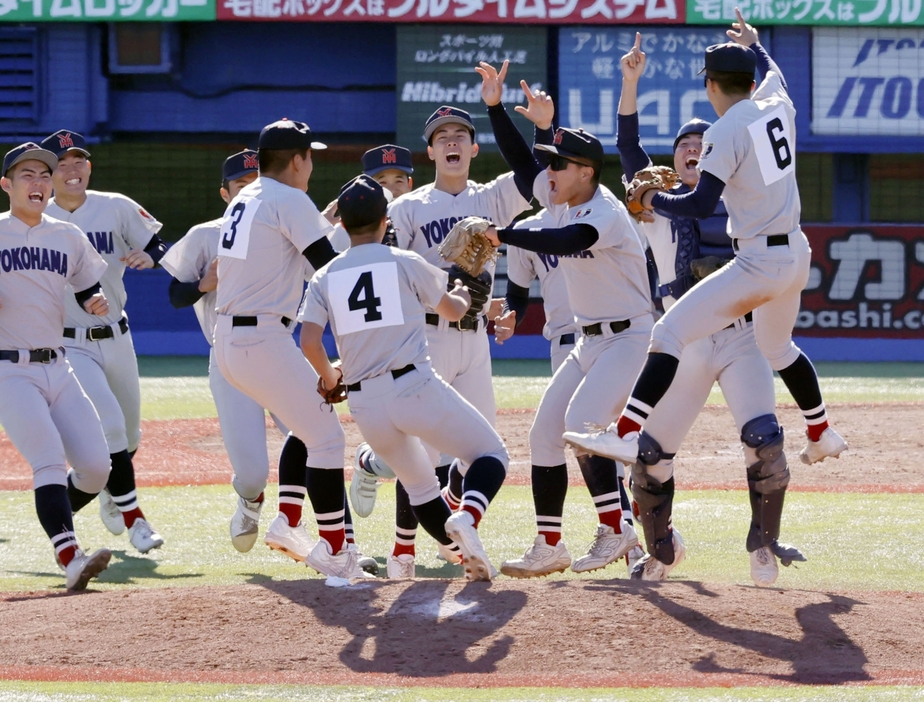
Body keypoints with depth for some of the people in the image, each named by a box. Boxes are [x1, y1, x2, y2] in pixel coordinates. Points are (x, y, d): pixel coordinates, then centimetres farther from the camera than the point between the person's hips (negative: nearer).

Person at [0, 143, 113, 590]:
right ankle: (70, 558, -31)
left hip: (57, 367, 5)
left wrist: (97, 302, -2)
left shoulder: (68, 238, 13)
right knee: (49, 460, -22)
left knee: (96, 466, -4)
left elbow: (88, 290, 21)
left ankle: (53, 520, 23)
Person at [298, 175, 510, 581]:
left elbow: (309, 342, -2)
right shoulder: (404, 263, 4)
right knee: (490, 454, 6)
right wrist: (463, 294, 40)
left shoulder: (325, 278, 9)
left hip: (365, 405, 4)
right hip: (415, 388, -4)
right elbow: (454, 311, 17)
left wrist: (328, 377, 18)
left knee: (419, 485, 23)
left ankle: (465, 556, 15)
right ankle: (467, 517, -22)